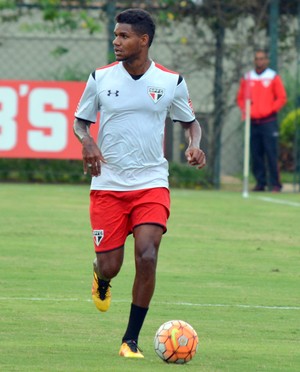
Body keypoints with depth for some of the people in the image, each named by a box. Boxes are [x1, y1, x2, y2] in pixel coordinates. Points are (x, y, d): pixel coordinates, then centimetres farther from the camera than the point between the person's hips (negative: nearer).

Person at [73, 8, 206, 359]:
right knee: (109, 267, -2)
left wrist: (194, 145, -7)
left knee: (147, 257, -18)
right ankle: (101, 279, 39)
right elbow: (80, 120, 11)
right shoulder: (100, 78, 0)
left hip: (151, 184, -1)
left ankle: (131, 340, -4)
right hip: (107, 184, 1)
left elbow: (190, 122, 15)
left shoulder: (171, 82, 0)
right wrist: (87, 141, -12)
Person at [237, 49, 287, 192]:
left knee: (271, 153, -8)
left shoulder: (273, 77, 2)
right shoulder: (247, 78, 11)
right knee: (255, 154, 3)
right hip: (252, 122, 4)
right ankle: (260, 183, 9)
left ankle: (275, 184, -6)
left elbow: (282, 98, 2)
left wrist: (271, 110, -8)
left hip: (268, 121, -4)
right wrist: (244, 110, 1)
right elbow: (240, 98, 17)